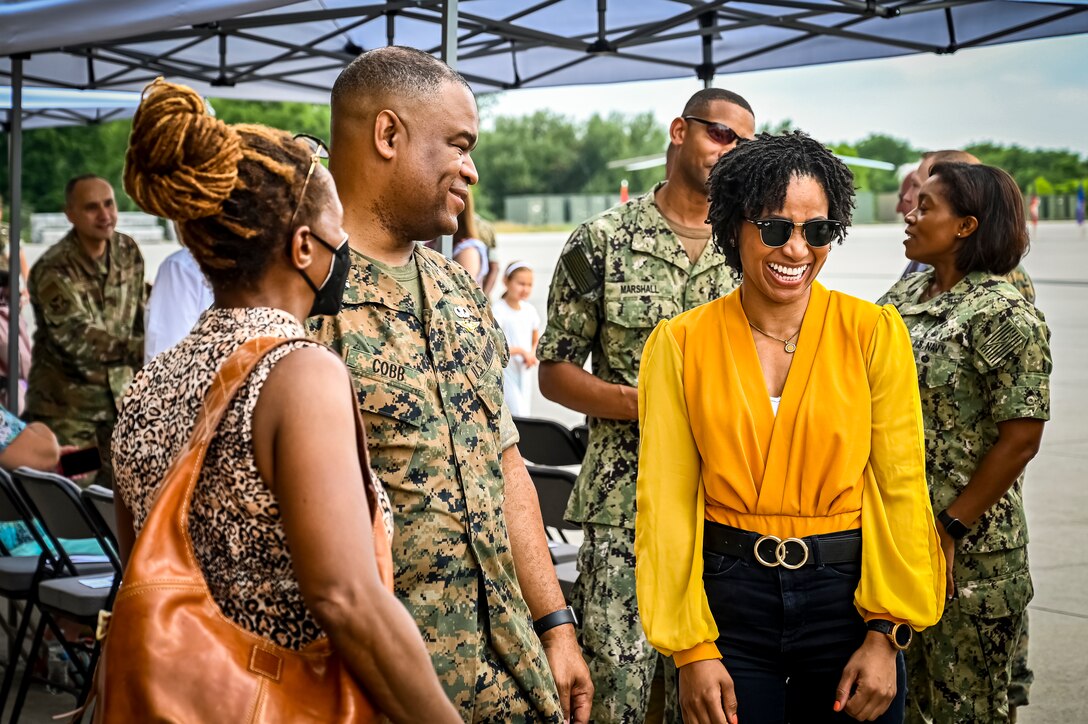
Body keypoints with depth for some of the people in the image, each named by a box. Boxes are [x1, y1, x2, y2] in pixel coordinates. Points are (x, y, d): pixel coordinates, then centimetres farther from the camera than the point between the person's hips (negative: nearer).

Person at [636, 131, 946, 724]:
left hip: (848, 594, 0)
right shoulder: (679, 345, -2)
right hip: (728, 599, 0)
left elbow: (900, 487, -3)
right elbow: (667, 499, -3)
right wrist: (691, 648, -7)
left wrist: (886, 636, -8)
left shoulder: (874, 333, -2)